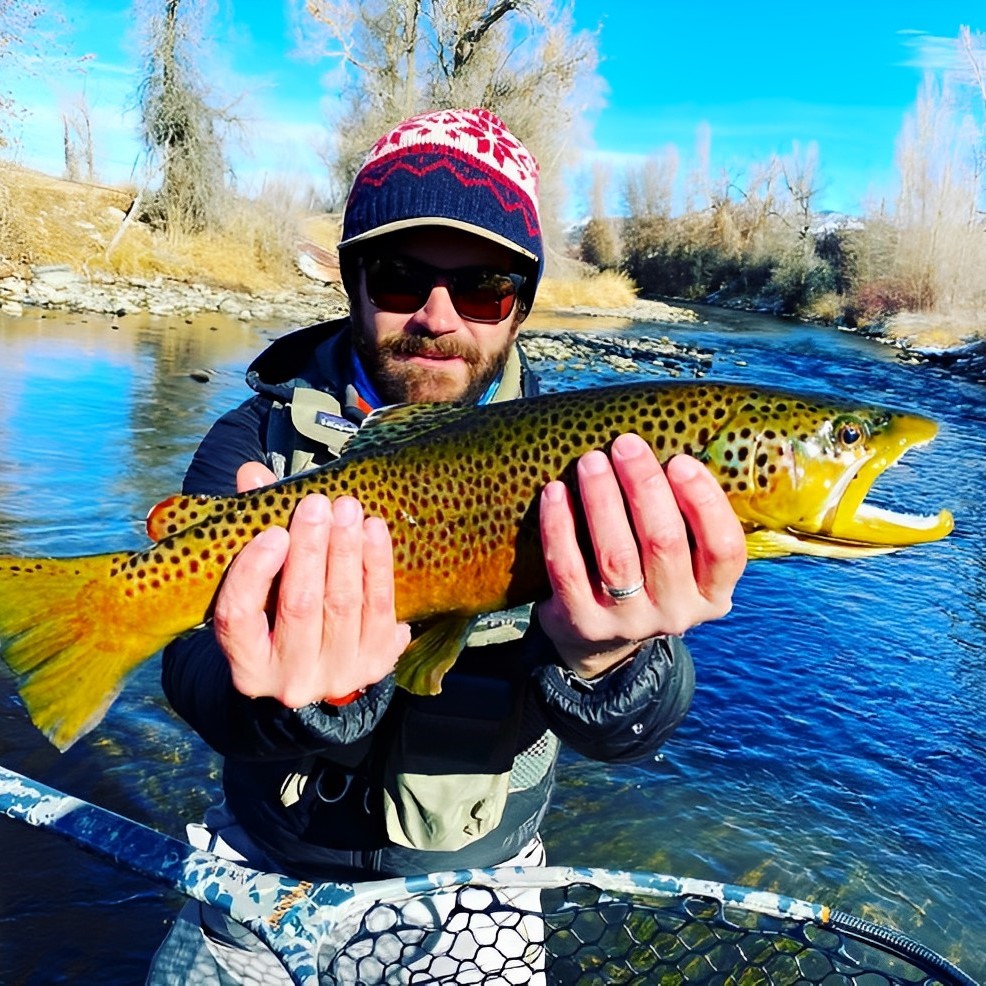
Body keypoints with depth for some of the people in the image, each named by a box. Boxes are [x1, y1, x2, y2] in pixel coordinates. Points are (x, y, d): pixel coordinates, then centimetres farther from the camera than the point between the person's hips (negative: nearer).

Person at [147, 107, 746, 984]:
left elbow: (637, 728, -22)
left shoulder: (566, 458, -12)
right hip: (267, 875, 1)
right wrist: (315, 691, -44)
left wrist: (600, 663, -44)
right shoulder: (259, 439, -12)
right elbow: (201, 672, -24)